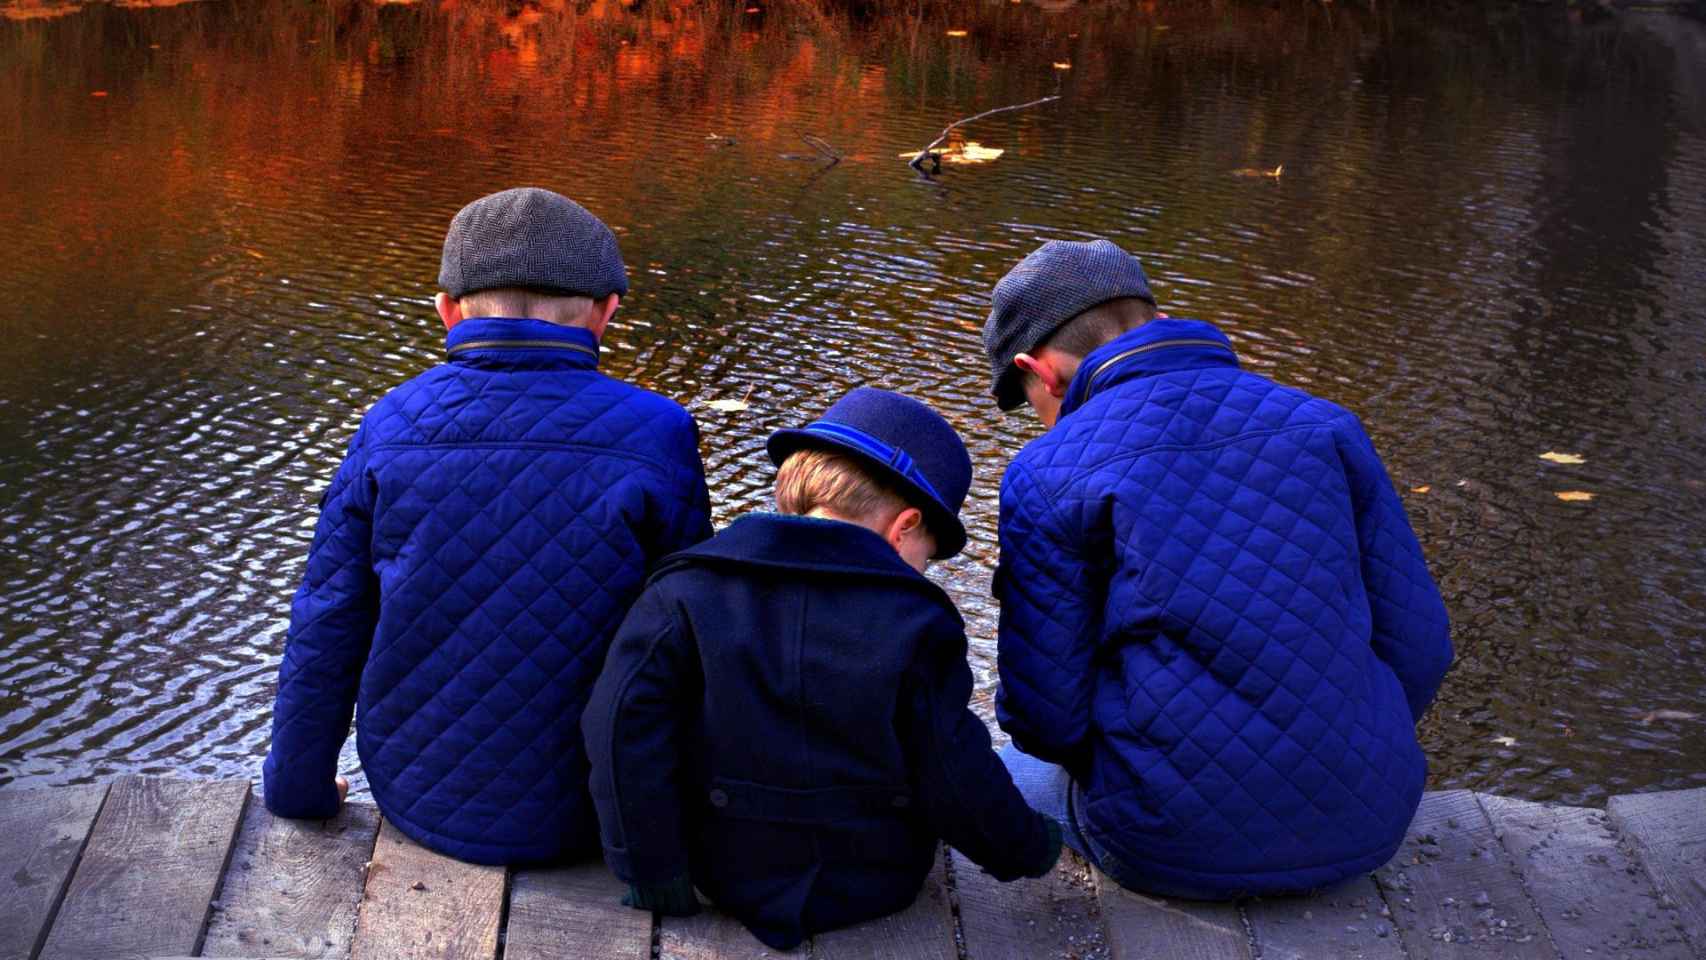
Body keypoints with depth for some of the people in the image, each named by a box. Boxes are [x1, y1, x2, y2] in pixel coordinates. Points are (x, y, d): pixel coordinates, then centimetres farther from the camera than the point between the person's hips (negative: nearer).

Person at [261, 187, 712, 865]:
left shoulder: (389, 428, -10)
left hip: (419, 796, 3)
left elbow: (325, 633, -4)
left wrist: (299, 787, 11)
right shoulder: (654, 437, -16)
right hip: (580, 813, -2)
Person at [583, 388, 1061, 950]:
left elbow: (624, 722, -18)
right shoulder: (916, 623, -13)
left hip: (730, 878, 1)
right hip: (875, 888, -1)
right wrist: (1030, 848, 9)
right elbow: (959, 782, -10)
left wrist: (655, 875, -11)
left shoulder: (688, 590, -9)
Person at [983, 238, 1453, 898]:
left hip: (1176, 845, -4)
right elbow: (1418, 650, 1)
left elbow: (1045, 716, -10)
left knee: (1022, 767, 29)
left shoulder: (1047, 477, -9)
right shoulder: (1324, 426, 2)